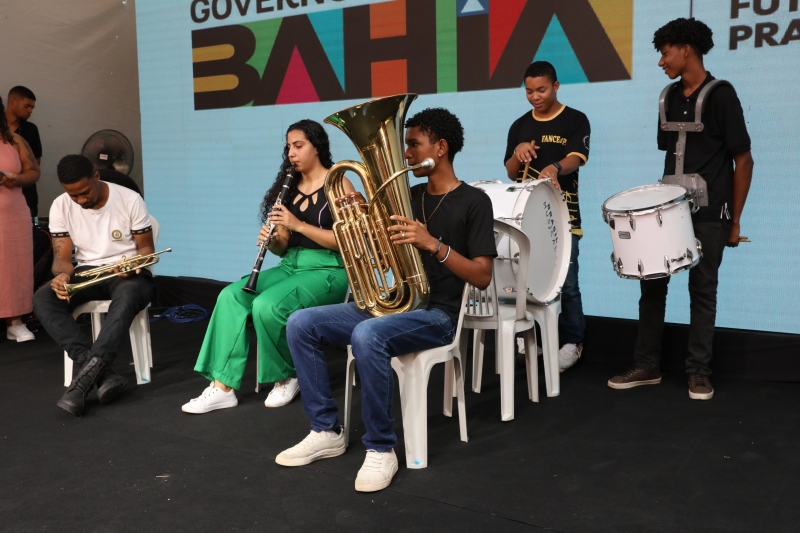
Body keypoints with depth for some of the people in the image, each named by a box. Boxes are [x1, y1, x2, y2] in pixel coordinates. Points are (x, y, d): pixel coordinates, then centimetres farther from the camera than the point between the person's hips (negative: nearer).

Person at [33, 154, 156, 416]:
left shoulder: (130, 199, -9)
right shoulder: (60, 207, -2)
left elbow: (146, 248, -3)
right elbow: (62, 256, -2)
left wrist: (134, 264, -26)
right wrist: (62, 275, -27)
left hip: (127, 274, -3)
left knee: (127, 296, -41)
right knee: (42, 299, -27)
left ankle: (87, 374, -44)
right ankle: (103, 373, -37)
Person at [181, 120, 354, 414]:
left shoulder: (338, 185, -5)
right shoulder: (291, 188, 14)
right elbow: (284, 248, 14)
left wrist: (299, 225, -21)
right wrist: (272, 239, -10)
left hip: (328, 270, -7)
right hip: (290, 266, 7)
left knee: (267, 305, -30)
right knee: (231, 296, -16)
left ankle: (287, 378, -4)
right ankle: (223, 387, -16)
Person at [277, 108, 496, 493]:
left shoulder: (473, 202, -5)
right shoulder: (409, 196, 15)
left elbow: (482, 277, -12)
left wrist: (433, 244, -25)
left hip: (435, 314, -7)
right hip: (391, 303, 7)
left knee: (367, 336, -37)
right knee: (301, 324, -8)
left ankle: (381, 450, -21)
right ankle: (327, 431, -1)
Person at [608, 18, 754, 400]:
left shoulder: (721, 96, -9)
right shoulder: (670, 97, 9)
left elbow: (743, 160, -8)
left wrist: (735, 220, -8)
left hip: (709, 214, -6)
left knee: (702, 291, 3)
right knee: (651, 285, 5)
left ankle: (699, 373, 14)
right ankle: (646, 366, 15)